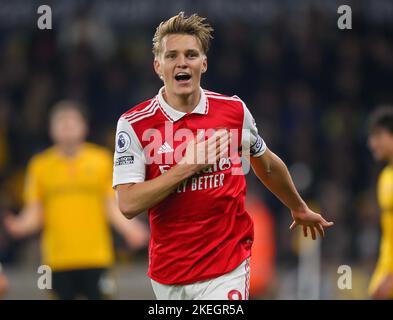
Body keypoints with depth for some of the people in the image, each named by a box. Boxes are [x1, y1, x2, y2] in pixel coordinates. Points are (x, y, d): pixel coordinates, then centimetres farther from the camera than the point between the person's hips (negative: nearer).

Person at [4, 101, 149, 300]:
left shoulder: (101, 160, 6)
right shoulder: (40, 165, 7)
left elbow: (112, 207, 7)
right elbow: (34, 212, 8)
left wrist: (130, 229, -10)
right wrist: (21, 226, -14)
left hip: (96, 255, -1)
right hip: (58, 259, 1)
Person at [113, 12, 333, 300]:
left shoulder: (234, 110, -1)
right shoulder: (133, 124, -8)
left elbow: (267, 166, 18)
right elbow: (128, 204, -16)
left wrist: (299, 209, 31)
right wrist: (189, 165, -18)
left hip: (226, 269, 0)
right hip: (166, 273, 0)